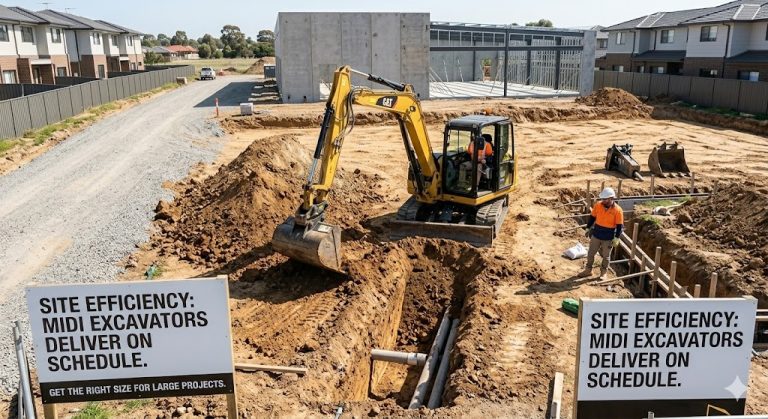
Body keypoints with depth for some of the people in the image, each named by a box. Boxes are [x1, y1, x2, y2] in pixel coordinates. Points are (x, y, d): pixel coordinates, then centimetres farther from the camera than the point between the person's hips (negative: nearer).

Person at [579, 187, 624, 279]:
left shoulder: (618, 210, -17)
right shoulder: (598, 205, -8)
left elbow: (619, 226, -11)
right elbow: (592, 217, 6)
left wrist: (616, 239, -12)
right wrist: (588, 228, 9)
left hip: (608, 238, -3)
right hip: (596, 235, 3)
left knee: (606, 256, 12)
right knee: (590, 253, 12)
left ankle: (604, 272, 31)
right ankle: (588, 270, 28)